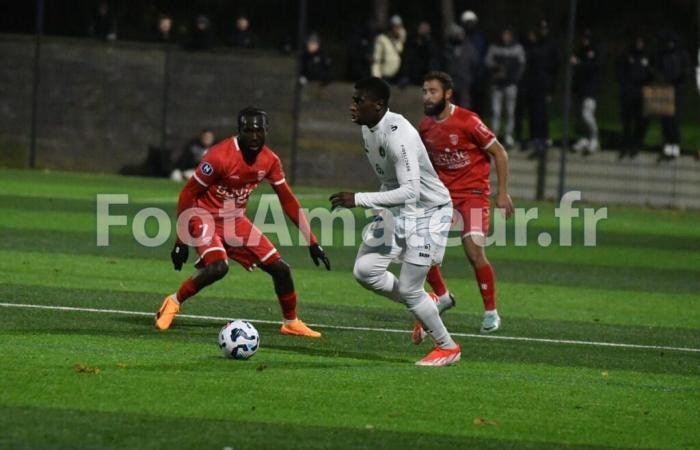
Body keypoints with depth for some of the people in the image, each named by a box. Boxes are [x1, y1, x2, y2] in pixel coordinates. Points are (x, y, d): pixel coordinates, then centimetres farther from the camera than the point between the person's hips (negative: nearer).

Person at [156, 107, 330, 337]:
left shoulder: (270, 160, -5)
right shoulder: (220, 156, -24)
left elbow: (288, 201, 5)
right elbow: (187, 194, -16)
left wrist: (312, 242, 3)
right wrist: (181, 240, -16)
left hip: (236, 221, 6)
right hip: (206, 218, -6)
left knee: (280, 268, 1)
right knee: (218, 266, -33)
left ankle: (291, 323, 23)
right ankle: (174, 302, -11)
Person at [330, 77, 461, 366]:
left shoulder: (398, 136, -30)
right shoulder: (368, 128, -1)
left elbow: (410, 191, -36)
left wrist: (359, 200, -38)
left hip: (429, 210, -9)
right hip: (397, 209, 9)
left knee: (409, 289, -7)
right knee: (364, 270, -1)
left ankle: (448, 348, 15)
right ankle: (424, 306, 20)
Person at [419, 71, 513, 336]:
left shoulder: (467, 122, -16)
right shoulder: (425, 126, 3)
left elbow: (499, 153, -8)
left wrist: (502, 193, -10)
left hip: (473, 193, -6)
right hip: (442, 193, 6)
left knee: (474, 252, -17)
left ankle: (491, 312, -2)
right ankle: (442, 296, 18)